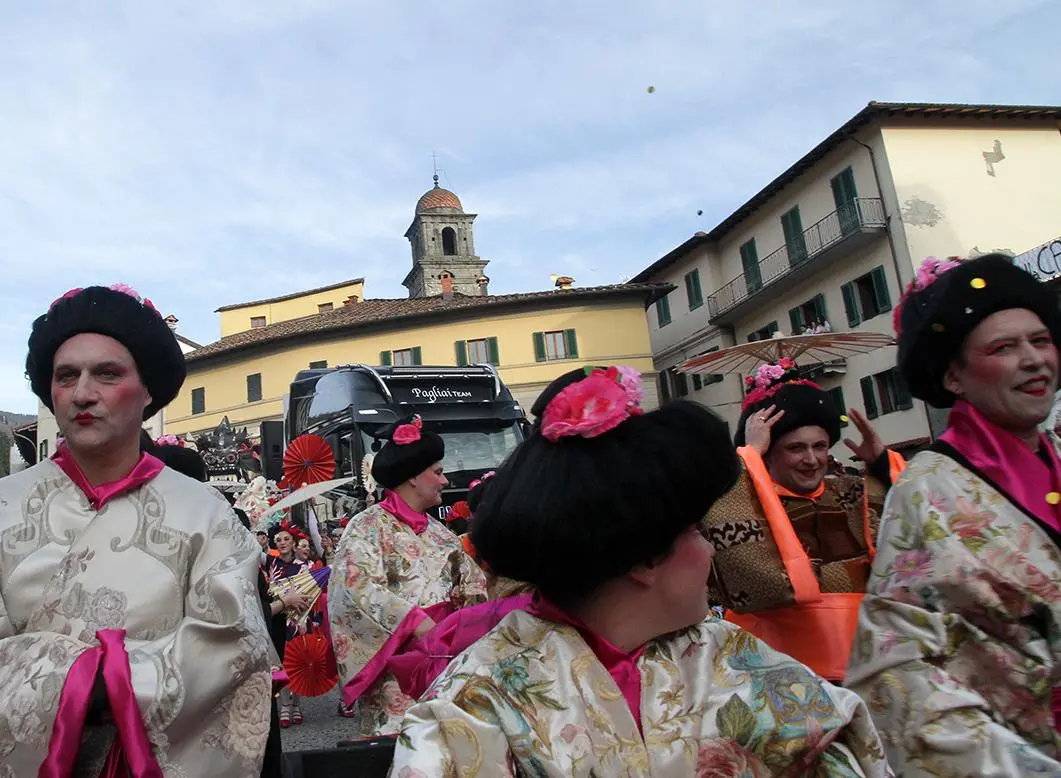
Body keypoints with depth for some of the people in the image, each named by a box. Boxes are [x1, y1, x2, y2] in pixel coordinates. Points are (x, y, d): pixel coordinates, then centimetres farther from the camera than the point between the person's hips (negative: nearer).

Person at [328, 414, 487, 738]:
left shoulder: (439, 533, 15)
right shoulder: (368, 526, -5)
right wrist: (415, 621, -24)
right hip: (394, 671, -6)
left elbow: (472, 583, 14)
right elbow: (358, 587, -18)